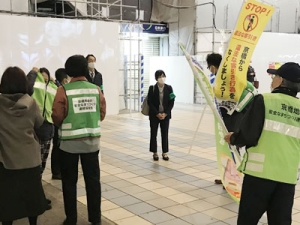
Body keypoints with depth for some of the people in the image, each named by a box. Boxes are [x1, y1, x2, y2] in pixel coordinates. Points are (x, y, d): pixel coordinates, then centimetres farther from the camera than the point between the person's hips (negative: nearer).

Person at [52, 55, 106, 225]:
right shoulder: (96, 89, -2)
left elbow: (57, 117, -11)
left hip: (69, 142, -2)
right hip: (92, 140, 3)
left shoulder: (63, 90, -11)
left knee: (69, 181, 12)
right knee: (93, 180, 12)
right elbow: (102, 115, 2)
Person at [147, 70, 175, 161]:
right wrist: (157, 114, -14)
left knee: (165, 134, 6)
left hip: (165, 115, 1)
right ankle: (155, 153, 17)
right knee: (153, 134, 5)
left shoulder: (169, 88, -1)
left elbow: (171, 102, -1)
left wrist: (165, 113, -10)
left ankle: (164, 152, 17)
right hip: (154, 115, -1)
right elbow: (150, 102, -6)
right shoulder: (152, 88, -5)